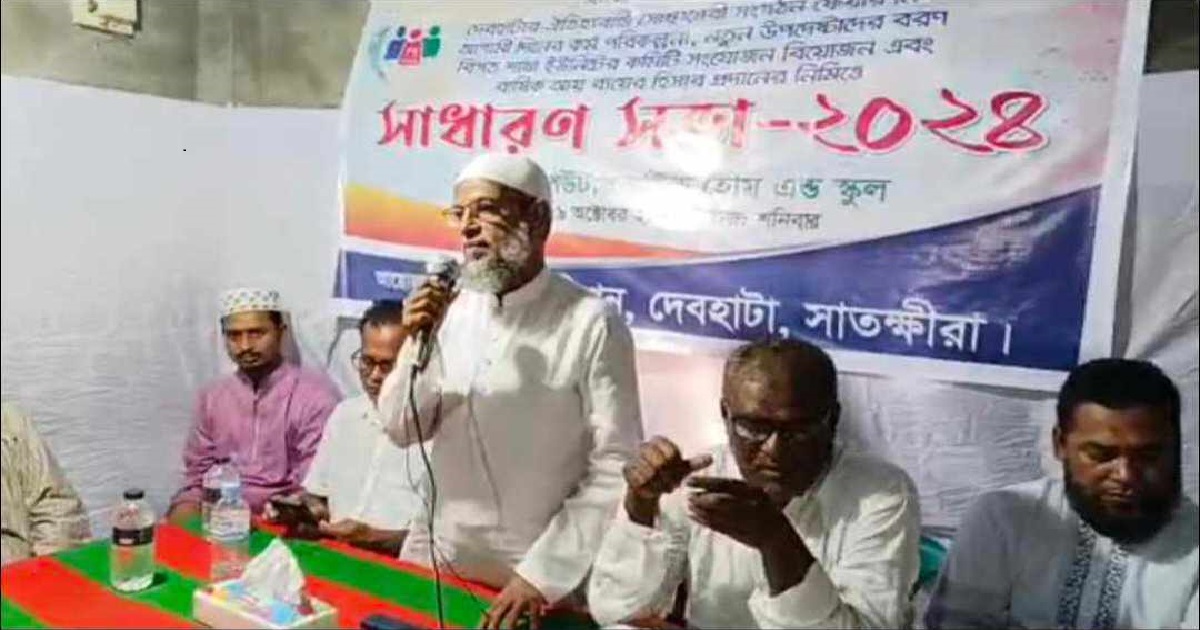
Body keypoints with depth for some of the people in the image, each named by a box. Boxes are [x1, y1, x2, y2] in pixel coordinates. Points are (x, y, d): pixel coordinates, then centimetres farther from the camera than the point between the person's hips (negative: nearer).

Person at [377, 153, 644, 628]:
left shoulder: (592, 324, -16)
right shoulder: (450, 309, -1)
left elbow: (616, 468, -16)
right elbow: (404, 431, 1)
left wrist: (544, 573, -18)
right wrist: (416, 347, -15)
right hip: (434, 556, 5)